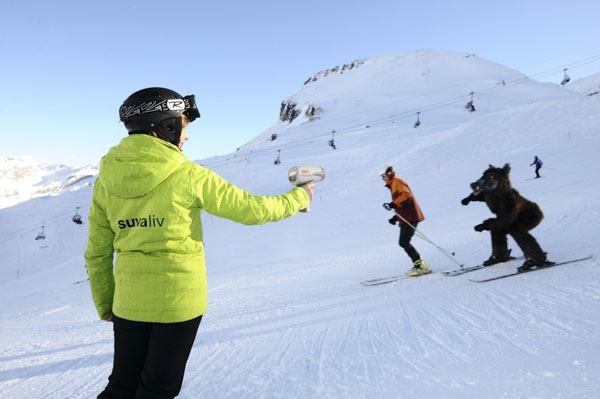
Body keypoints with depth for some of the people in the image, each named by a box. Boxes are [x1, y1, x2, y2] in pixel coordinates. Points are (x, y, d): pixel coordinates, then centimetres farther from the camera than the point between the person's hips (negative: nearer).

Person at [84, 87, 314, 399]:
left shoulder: (105, 181, -1)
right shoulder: (188, 176, -15)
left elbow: (98, 253, 5)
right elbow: (251, 209, -8)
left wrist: (105, 306, 18)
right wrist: (299, 198, 9)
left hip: (129, 302, 4)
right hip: (179, 302, -4)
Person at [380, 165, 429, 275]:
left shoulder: (397, 181, -3)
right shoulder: (393, 186, 27)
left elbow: (407, 194, -21)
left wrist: (394, 204, -28)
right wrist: (395, 218, 20)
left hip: (410, 217, -10)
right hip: (405, 218, 10)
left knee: (404, 242, -14)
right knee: (404, 243, 10)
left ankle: (421, 266, -11)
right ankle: (419, 264, 13)